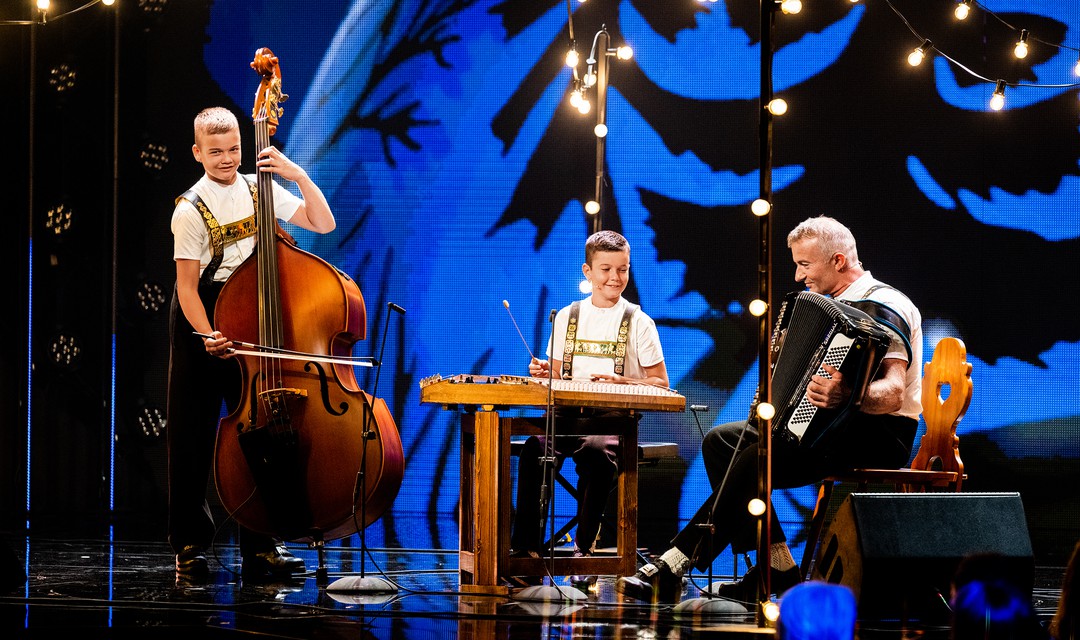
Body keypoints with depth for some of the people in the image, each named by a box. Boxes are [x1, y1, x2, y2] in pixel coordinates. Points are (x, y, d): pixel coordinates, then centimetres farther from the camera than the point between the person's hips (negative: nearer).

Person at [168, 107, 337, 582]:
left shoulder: (259, 189, 2)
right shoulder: (191, 211, -11)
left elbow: (323, 224, 1)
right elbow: (187, 287, -13)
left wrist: (299, 175, -11)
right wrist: (206, 335, -26)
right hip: (201, 324, -4)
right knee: (192, 436, 1)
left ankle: (260, 547, 5)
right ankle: (191, 546, 11)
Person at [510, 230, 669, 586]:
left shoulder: (638, 322, 6)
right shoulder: (567, 317, 16)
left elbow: (660, 384, 4)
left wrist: (620, 382, -13)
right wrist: (544, 374, -1)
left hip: (614, 418, -3)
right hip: (568, 415, 3)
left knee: (597, 453, -37)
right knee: (535, 449, -30)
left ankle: (585, 547, -24)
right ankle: (527, 546, -26)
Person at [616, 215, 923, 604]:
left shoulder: (887, 306, -13)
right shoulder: (839, 307, 17)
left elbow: (893, 394, -27)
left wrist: (847, 397, -46)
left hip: (879, 435, -10)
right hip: (834, 428, 10)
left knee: (756, 460, -27)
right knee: (721, 440, -1)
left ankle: (671, 569, -22)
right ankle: (778, 567, -7)